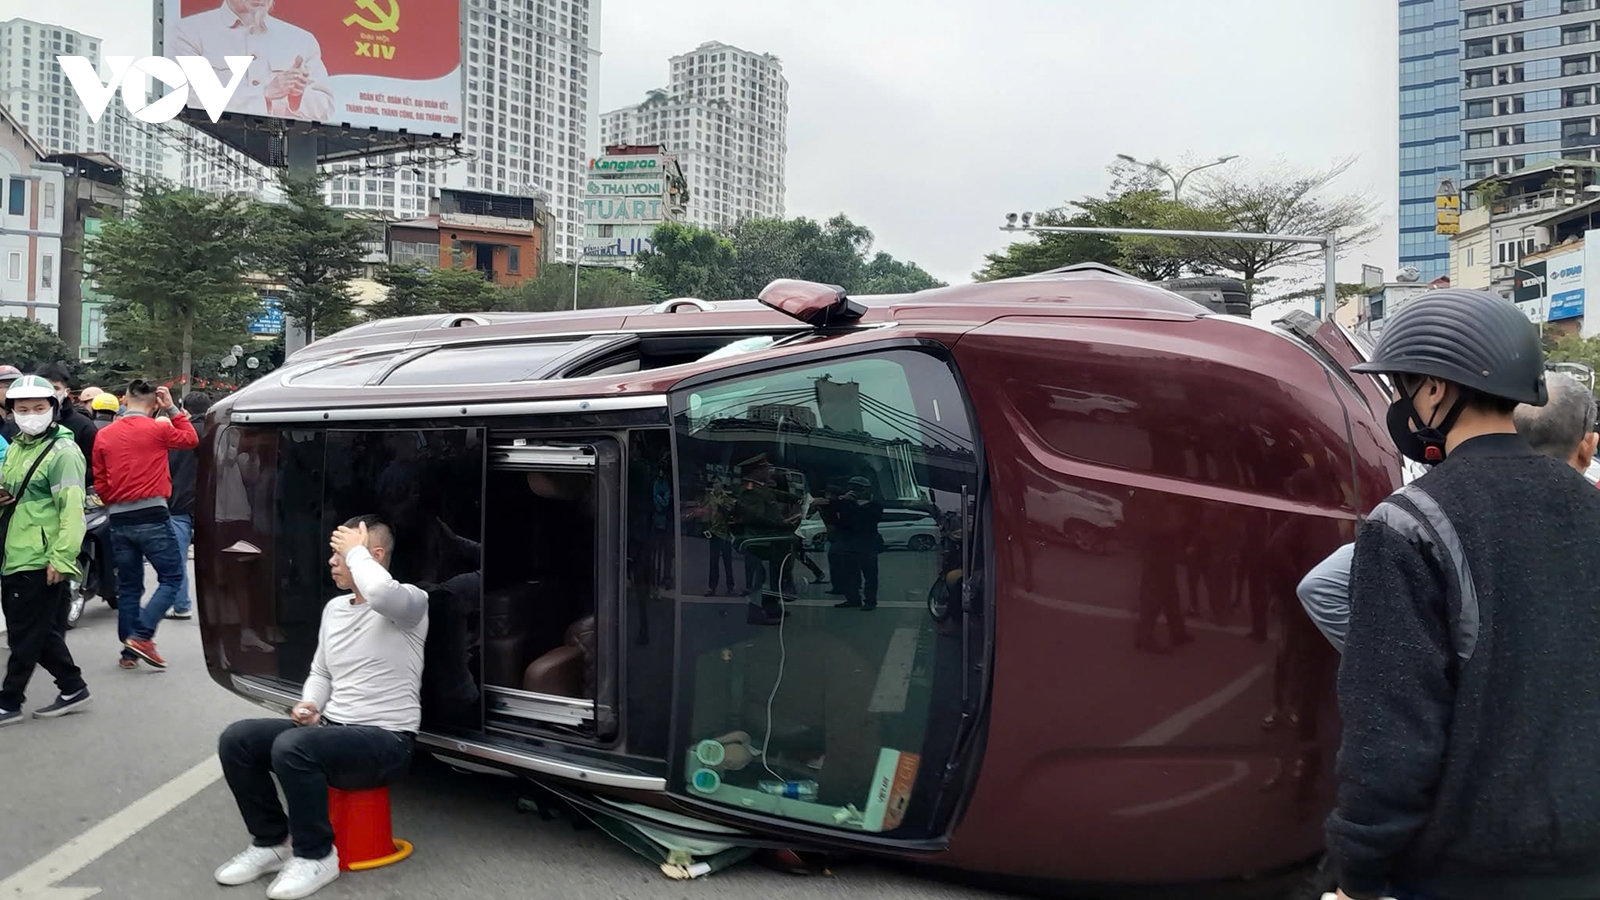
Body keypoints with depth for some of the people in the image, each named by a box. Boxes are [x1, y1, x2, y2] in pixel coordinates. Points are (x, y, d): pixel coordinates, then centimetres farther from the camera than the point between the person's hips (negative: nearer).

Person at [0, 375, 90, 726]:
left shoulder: (63, 451, -12)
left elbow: (72, 509, -18)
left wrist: (61, 558, -24)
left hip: (41, 562, -9)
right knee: (42, 631, 14)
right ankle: (72, 688, 23)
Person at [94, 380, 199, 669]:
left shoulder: (104, 436, 5)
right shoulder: (158, 429, -7)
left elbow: (100, 484, 10)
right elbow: (192, 439, 13)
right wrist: (172, 409, 14)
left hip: (119, 521, 5)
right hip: (153, 517, -5)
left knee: (128, 586, 12)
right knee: (171, 578, 4)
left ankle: (129, 651, 15)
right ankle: (141, 636, -10)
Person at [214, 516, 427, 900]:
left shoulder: (411, 601, -13)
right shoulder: (334, 608, 12)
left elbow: (381, 594, -40)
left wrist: (356, 551, -21)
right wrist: (309, 705, -1)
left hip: (385, 740, -8)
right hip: (332, 729, 8)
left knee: (292, 747, -31)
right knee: (236, 739, -6)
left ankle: (315, 856, -10)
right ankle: (272, 842, 10)